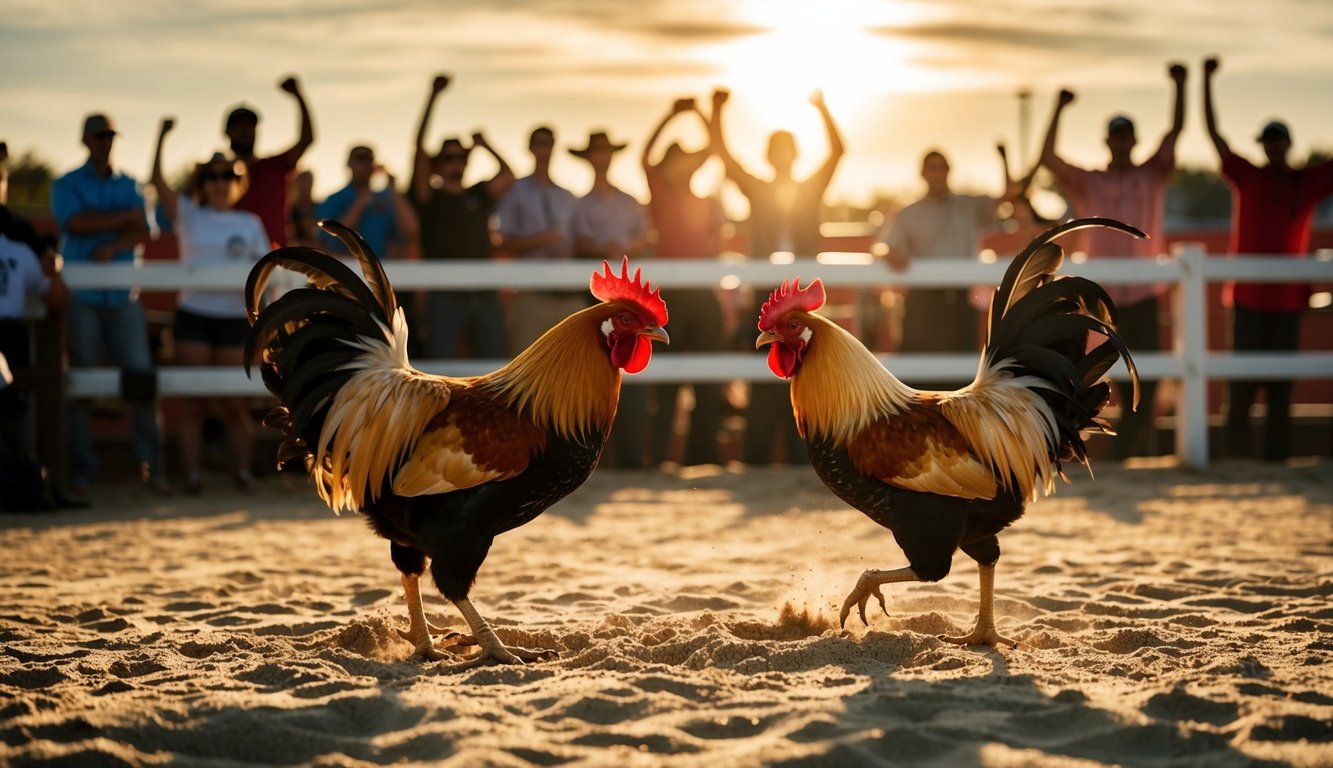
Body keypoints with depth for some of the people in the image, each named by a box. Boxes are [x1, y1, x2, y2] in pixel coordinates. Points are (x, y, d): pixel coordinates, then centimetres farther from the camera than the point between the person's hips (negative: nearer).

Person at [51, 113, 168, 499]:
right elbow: (76, 222, -11)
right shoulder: (66, 185, 8)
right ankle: (81, 473, 1)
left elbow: (141, 230, 1)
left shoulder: (129, 186, 15)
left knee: (140, 376, -6)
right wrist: (123, 217, -5)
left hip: (123, 295, 2)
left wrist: (113, 247, -17)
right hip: (82, 295, -2)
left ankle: (151, 467, -1)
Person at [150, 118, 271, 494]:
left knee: (234, 403, 1)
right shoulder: (189, 216, 6)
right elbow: (157, 181, -7)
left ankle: (243, 473, 5)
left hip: (235, 318, 0)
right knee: (192, 402, -2)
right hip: (194, 314, 0)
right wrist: (161, 137, -18)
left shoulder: (250, 224, 10)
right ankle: (192, 475, -2)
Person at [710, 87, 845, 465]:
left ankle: (800, 458, 2)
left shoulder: (811, 190, 13)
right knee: (764, 387, -2)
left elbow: (837, 152, 2)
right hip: (765, 295, -1)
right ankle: (755, 459, -1)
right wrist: (717, 110, -6)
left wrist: (822, 109, -8)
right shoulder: (756, 190, 11)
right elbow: (723, 153, 4)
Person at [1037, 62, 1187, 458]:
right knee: (1122, 373, 5)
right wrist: (1058, 110, -11)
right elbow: (1048, 157, -4)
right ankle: (1143, 443, 15)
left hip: (1144, 291, 0)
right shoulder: (1087, 183, 8)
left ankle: (1124, 448, -4)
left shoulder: (1152, 175, 8)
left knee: (1146, 372, -7)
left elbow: (1175, 130, 0)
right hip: (1105, 291, 0)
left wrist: (1179, 87, -10)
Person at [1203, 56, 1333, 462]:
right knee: (1241, 385, -2)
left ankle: (1277, 462, 8)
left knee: (1281, 387, 4)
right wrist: (1207, 79, -10)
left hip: (1288, 300, 1)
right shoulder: (1246, 177, 3)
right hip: (1249, 297, -1)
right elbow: (1213, 132, -2)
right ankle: (1237, 460, 1)